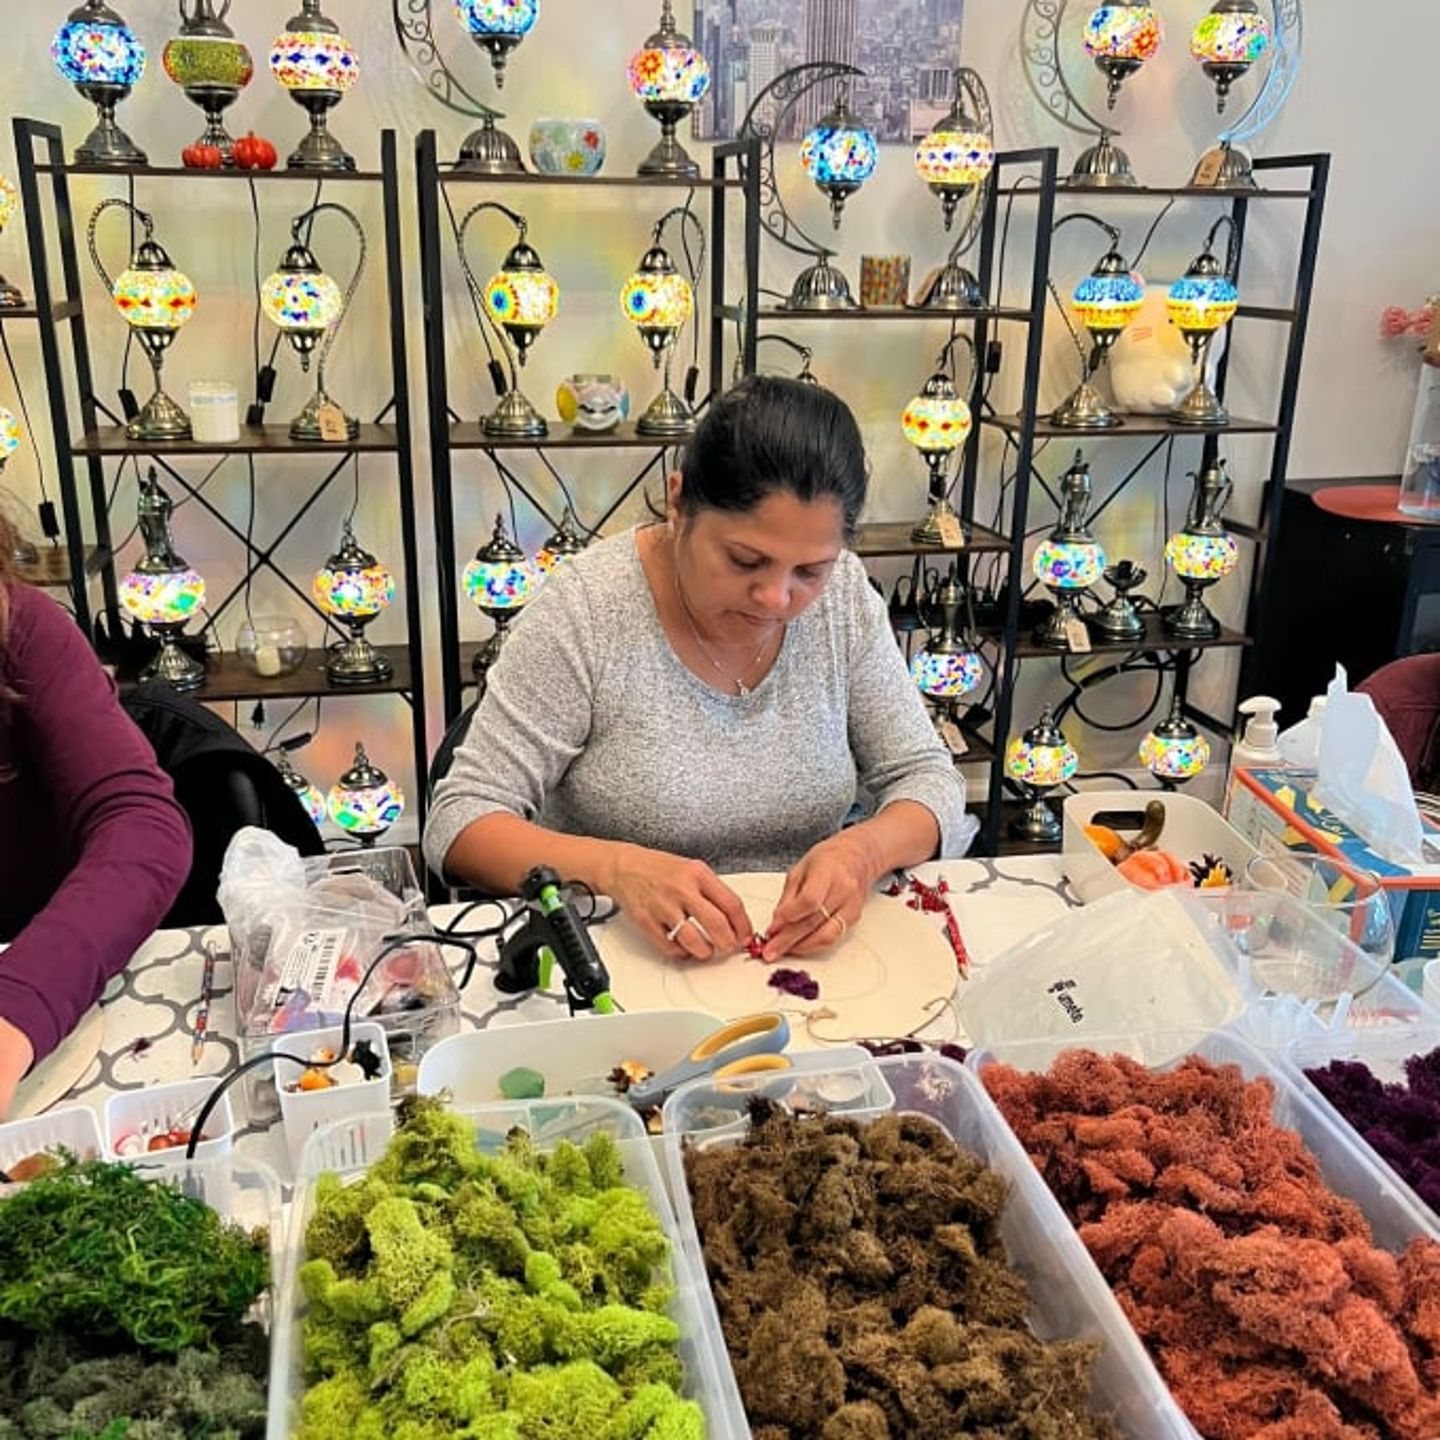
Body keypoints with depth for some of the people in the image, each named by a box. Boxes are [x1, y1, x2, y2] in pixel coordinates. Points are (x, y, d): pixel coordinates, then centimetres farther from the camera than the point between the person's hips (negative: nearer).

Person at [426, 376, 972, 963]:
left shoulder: (845, 594, -3)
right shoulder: (585, 608, -14)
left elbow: (930, 782, 2)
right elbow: (458, 825, -13)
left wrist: (864, 848, -20)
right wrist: (615, 867, -31)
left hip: (806, 957, 3)